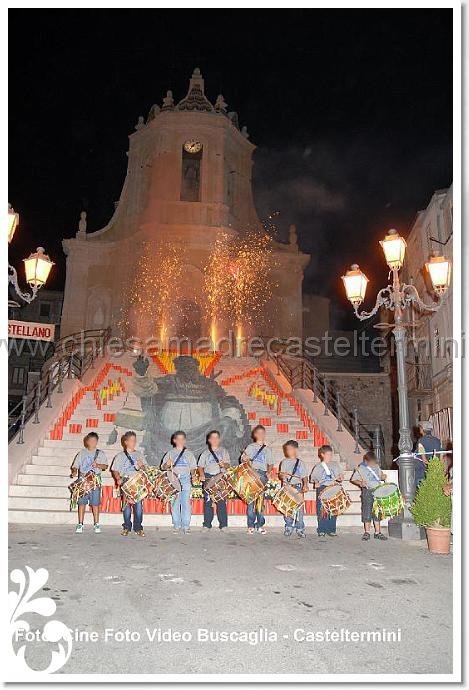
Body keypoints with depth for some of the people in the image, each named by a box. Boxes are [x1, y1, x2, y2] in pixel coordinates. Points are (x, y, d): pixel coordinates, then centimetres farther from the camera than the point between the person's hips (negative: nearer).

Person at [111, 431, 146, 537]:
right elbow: (115, 470, 5)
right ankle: (126, 527, 12)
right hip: (126, 482, -1)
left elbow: (144, 468, 16)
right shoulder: (120, 455, 8)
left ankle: (138, 528, 2)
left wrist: (141, 466, -6)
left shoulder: (139, 454, 15)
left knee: (138, 504, -6)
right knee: (126, 504, -2)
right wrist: (118, 479, -11)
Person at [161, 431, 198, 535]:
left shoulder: (189, 454, 17)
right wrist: (167, 465, -13)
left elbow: (193, 467, 13)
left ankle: (186, 525, -2)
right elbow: (163, 467, 10)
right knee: (174, 502, -4)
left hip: (185, 479, 0)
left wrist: (193, 475, -7)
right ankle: (177, 525, 4)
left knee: (186, 502, -7)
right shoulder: (170, 453, 15)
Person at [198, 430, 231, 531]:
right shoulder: (205, 453, 16)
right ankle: (207, 524, 5)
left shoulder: (223, 451, 12)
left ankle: (223, 524, -3)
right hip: (208, 477, 1)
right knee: (207, 500, -2)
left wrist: (224, 464, -20)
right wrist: (202, 475, -6)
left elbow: (228, 465, 3)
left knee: (221, 500, -7)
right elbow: (200, 466, 13)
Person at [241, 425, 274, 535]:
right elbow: (243, 459, 12)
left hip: (262, 474, 1)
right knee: (251, 498, -7)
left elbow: (271, 464, 16)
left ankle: (260, 524, 1)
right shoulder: (250, 447, 16)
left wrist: (268, 472, -3)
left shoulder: (267, 449, 19)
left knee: (260, 499, -4)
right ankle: (251, 525, -3)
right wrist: (245, 461, -11)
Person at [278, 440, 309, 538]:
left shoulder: (300, 463, 5)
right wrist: (282, 476, -11)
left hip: (297, 487, -2)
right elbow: (280, 474, 12)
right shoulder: (284, 462, 11)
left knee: (299, 507, -7)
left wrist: (305, 485, -10)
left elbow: (304, 476, 5)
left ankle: (300, 528, 2)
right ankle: (288, 527, 15)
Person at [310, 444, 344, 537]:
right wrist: (316, 482, -11)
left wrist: (339, 478, -4)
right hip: (322, 489, -2)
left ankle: (331, 530, 11)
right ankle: (321, 530, 5)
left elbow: (340, 475, 17)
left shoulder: (335, 465, 14)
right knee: (322, 511, -4)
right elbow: (313, 477, 8)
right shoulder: (318, 467, 8)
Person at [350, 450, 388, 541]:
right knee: (367, 512, -1)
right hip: (367, 491, -4)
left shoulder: (377, 467, 9)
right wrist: (360, 483, -21)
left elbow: (380, 475, 22)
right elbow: (353, 479, -4)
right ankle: (367, 533, 10)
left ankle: (378, 532, 18)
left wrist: (383, 477, 0)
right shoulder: (360, 469, -6)